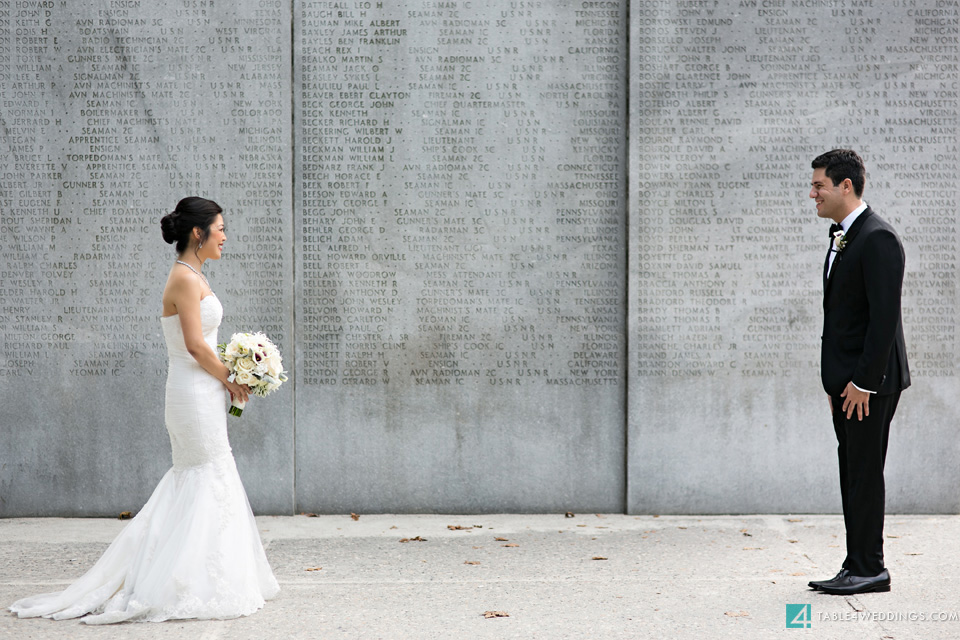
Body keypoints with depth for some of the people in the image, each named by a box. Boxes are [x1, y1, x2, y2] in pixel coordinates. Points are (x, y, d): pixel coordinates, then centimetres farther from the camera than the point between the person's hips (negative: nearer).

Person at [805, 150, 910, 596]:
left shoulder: (878, 239, -15)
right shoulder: (841, 237, 16)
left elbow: (884, 316, -20)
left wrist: (863, 382, -20)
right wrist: (836, 380, 16)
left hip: (870, 381, -10)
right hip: (846, 379, 10)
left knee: (864, 473, -5)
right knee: (852, 474, 11)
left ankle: (870, 569, 2)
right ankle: (857, 567, 17)